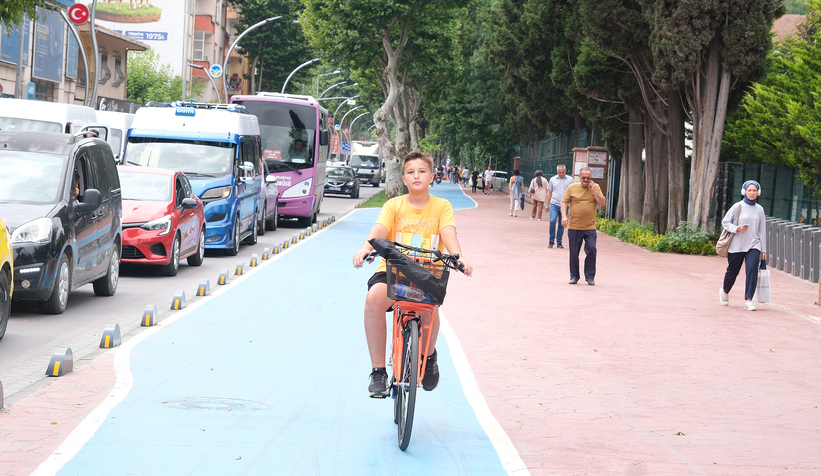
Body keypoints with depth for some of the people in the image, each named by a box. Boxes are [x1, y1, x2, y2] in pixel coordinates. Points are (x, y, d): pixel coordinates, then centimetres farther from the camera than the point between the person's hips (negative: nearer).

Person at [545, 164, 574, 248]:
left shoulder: (570, 180, 6)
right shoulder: (553, 179, 9)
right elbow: (549, 193, 14)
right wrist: (546, 205, 9)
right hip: (554, 204, 0)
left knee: (561, 225, 4)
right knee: (552, 221, -16)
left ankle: (559, 242, 13)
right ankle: (551, 241, -4)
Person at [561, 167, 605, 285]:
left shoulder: (596, 187, 7)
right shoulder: (572, 187, 6)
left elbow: (602, 203, 1)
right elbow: (564, 203, 4)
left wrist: (594, 191, -9)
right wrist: (564, 216, -11)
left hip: (590, 227, 0)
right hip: (574, 227, 0)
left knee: (591, 250, -9)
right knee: (574, 253, 4)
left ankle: (590, 276, 4)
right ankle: (574, 276, 17)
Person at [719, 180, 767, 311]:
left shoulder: (759, 209, 7)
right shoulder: (738, 207, -2)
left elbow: (762, 230, 12)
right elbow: (725, 222, 0)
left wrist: (764, 250, 11)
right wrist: (737, 228, -17)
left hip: (753, 245, 2)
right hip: (737, 245, -2)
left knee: (752, 269, -17)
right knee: (733, 271, 8)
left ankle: (748, 299, -15)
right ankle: (724, 291, 38)